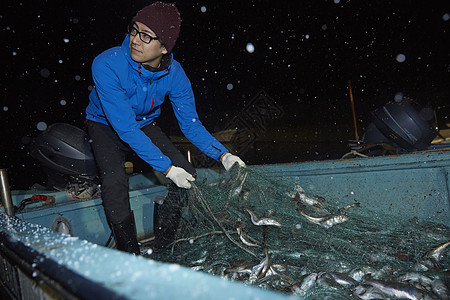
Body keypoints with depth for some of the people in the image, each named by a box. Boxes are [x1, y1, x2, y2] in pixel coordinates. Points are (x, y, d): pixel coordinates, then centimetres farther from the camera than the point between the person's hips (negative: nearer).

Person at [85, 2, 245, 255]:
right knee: (115, 184, -29)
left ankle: (162, 250, 4)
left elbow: (191, 124, -13)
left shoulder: (174, 73, -18)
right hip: (106, 127, -3)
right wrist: (166, 167, -37)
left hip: (146, 125, 4)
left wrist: (223, 155, -27)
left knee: (186, 172, -14)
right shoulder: (107, 66, -30)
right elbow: (125, 127, -33)